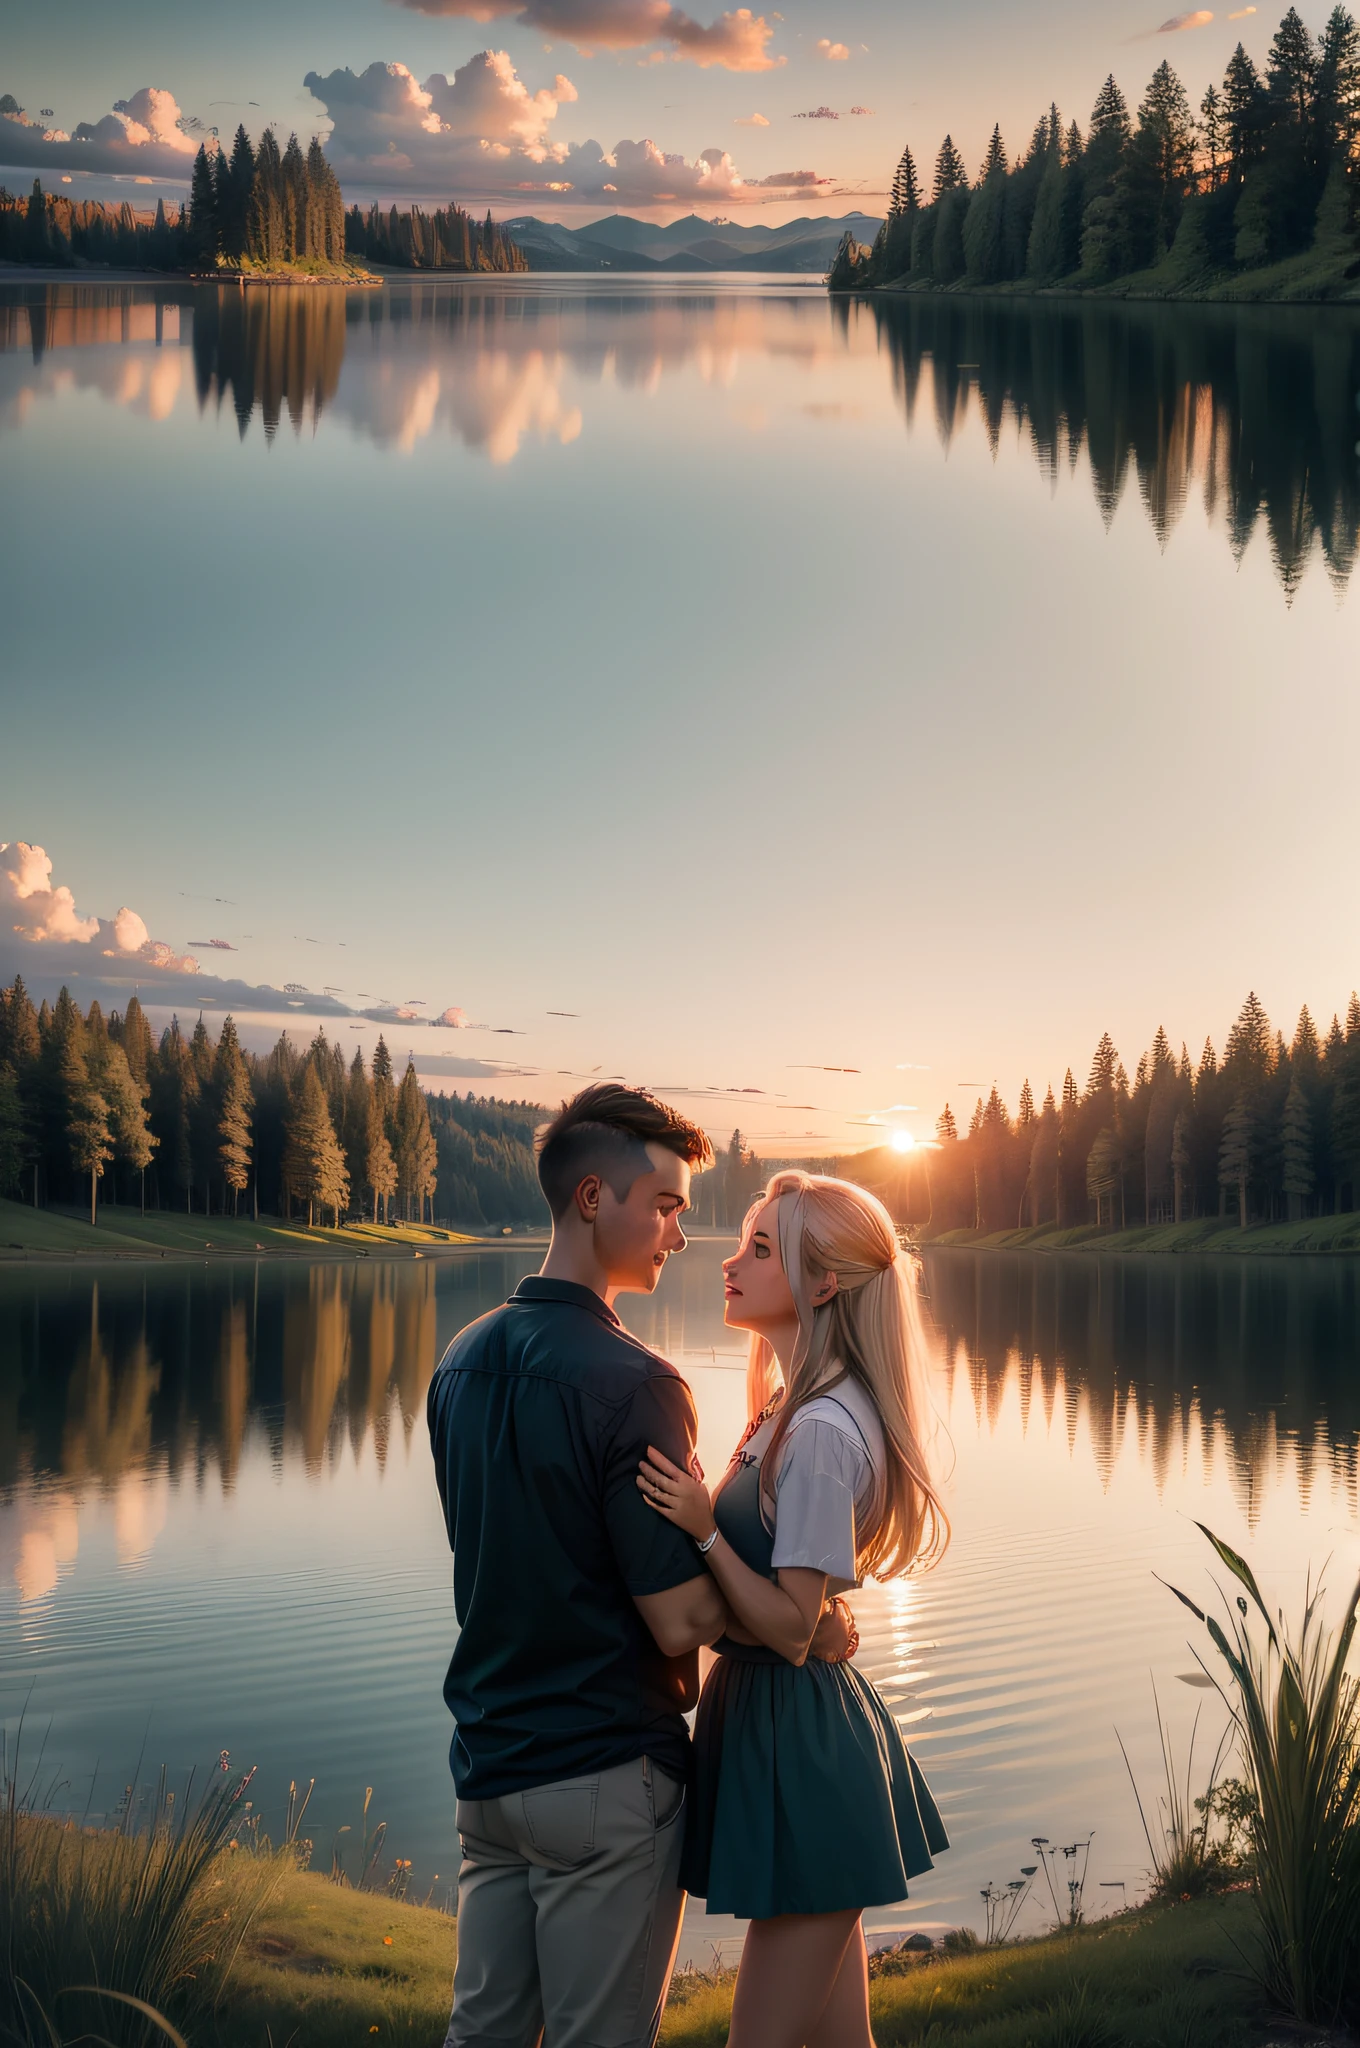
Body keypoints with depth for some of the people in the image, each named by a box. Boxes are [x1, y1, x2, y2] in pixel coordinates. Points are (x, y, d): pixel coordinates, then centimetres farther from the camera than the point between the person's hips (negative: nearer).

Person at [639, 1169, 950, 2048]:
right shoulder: (797, 1407, 10)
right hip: (792, 1721, 10)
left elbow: (792, 1627, -21)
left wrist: (704, 1530, -28)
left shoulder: (821, 1431, -21)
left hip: (799, 1744, -10)